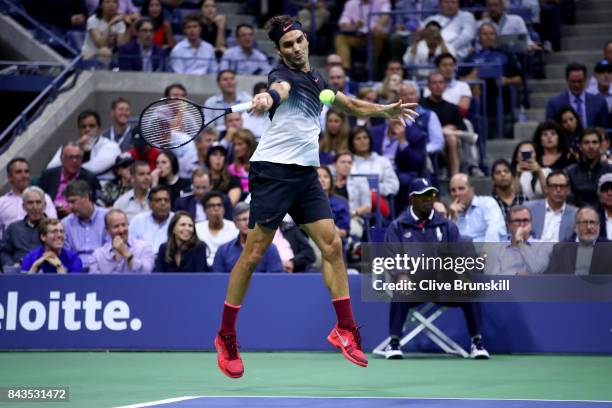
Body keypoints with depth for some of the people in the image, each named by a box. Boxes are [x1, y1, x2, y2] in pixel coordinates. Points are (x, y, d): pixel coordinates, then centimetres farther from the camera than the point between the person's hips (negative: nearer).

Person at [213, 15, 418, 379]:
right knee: (254, 253, -5)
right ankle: (226, 337, 4)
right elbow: (281, 88, -35)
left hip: (306, 174, 7)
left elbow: (349, 104, 35)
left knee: (332, 244, -1)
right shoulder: (283, 74, -8)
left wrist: (386, 110, 32)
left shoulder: (317, 79, 16)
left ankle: (345, 329, 7)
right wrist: (268, 98, -56)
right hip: (273, 170, -7)